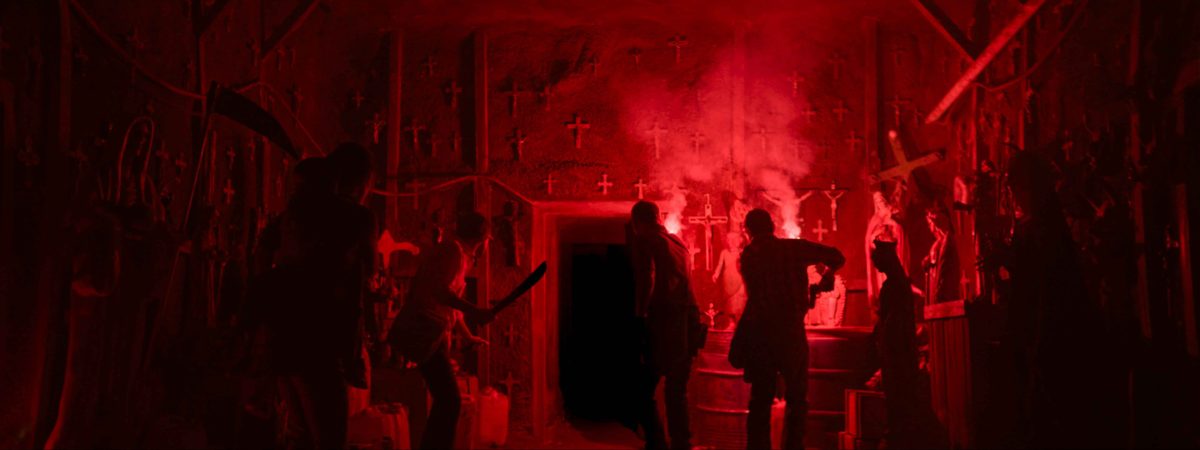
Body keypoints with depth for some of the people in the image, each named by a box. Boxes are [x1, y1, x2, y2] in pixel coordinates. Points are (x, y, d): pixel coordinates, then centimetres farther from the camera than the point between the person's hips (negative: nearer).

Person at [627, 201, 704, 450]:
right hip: (688, 320, 6)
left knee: (643, 389, 4)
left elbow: (647, 278, -14)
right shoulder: (679, 242, 18)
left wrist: (640, 314, -8)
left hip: (662, 322, -6)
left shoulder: (645, 241, -2)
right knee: (677, 390, 14)